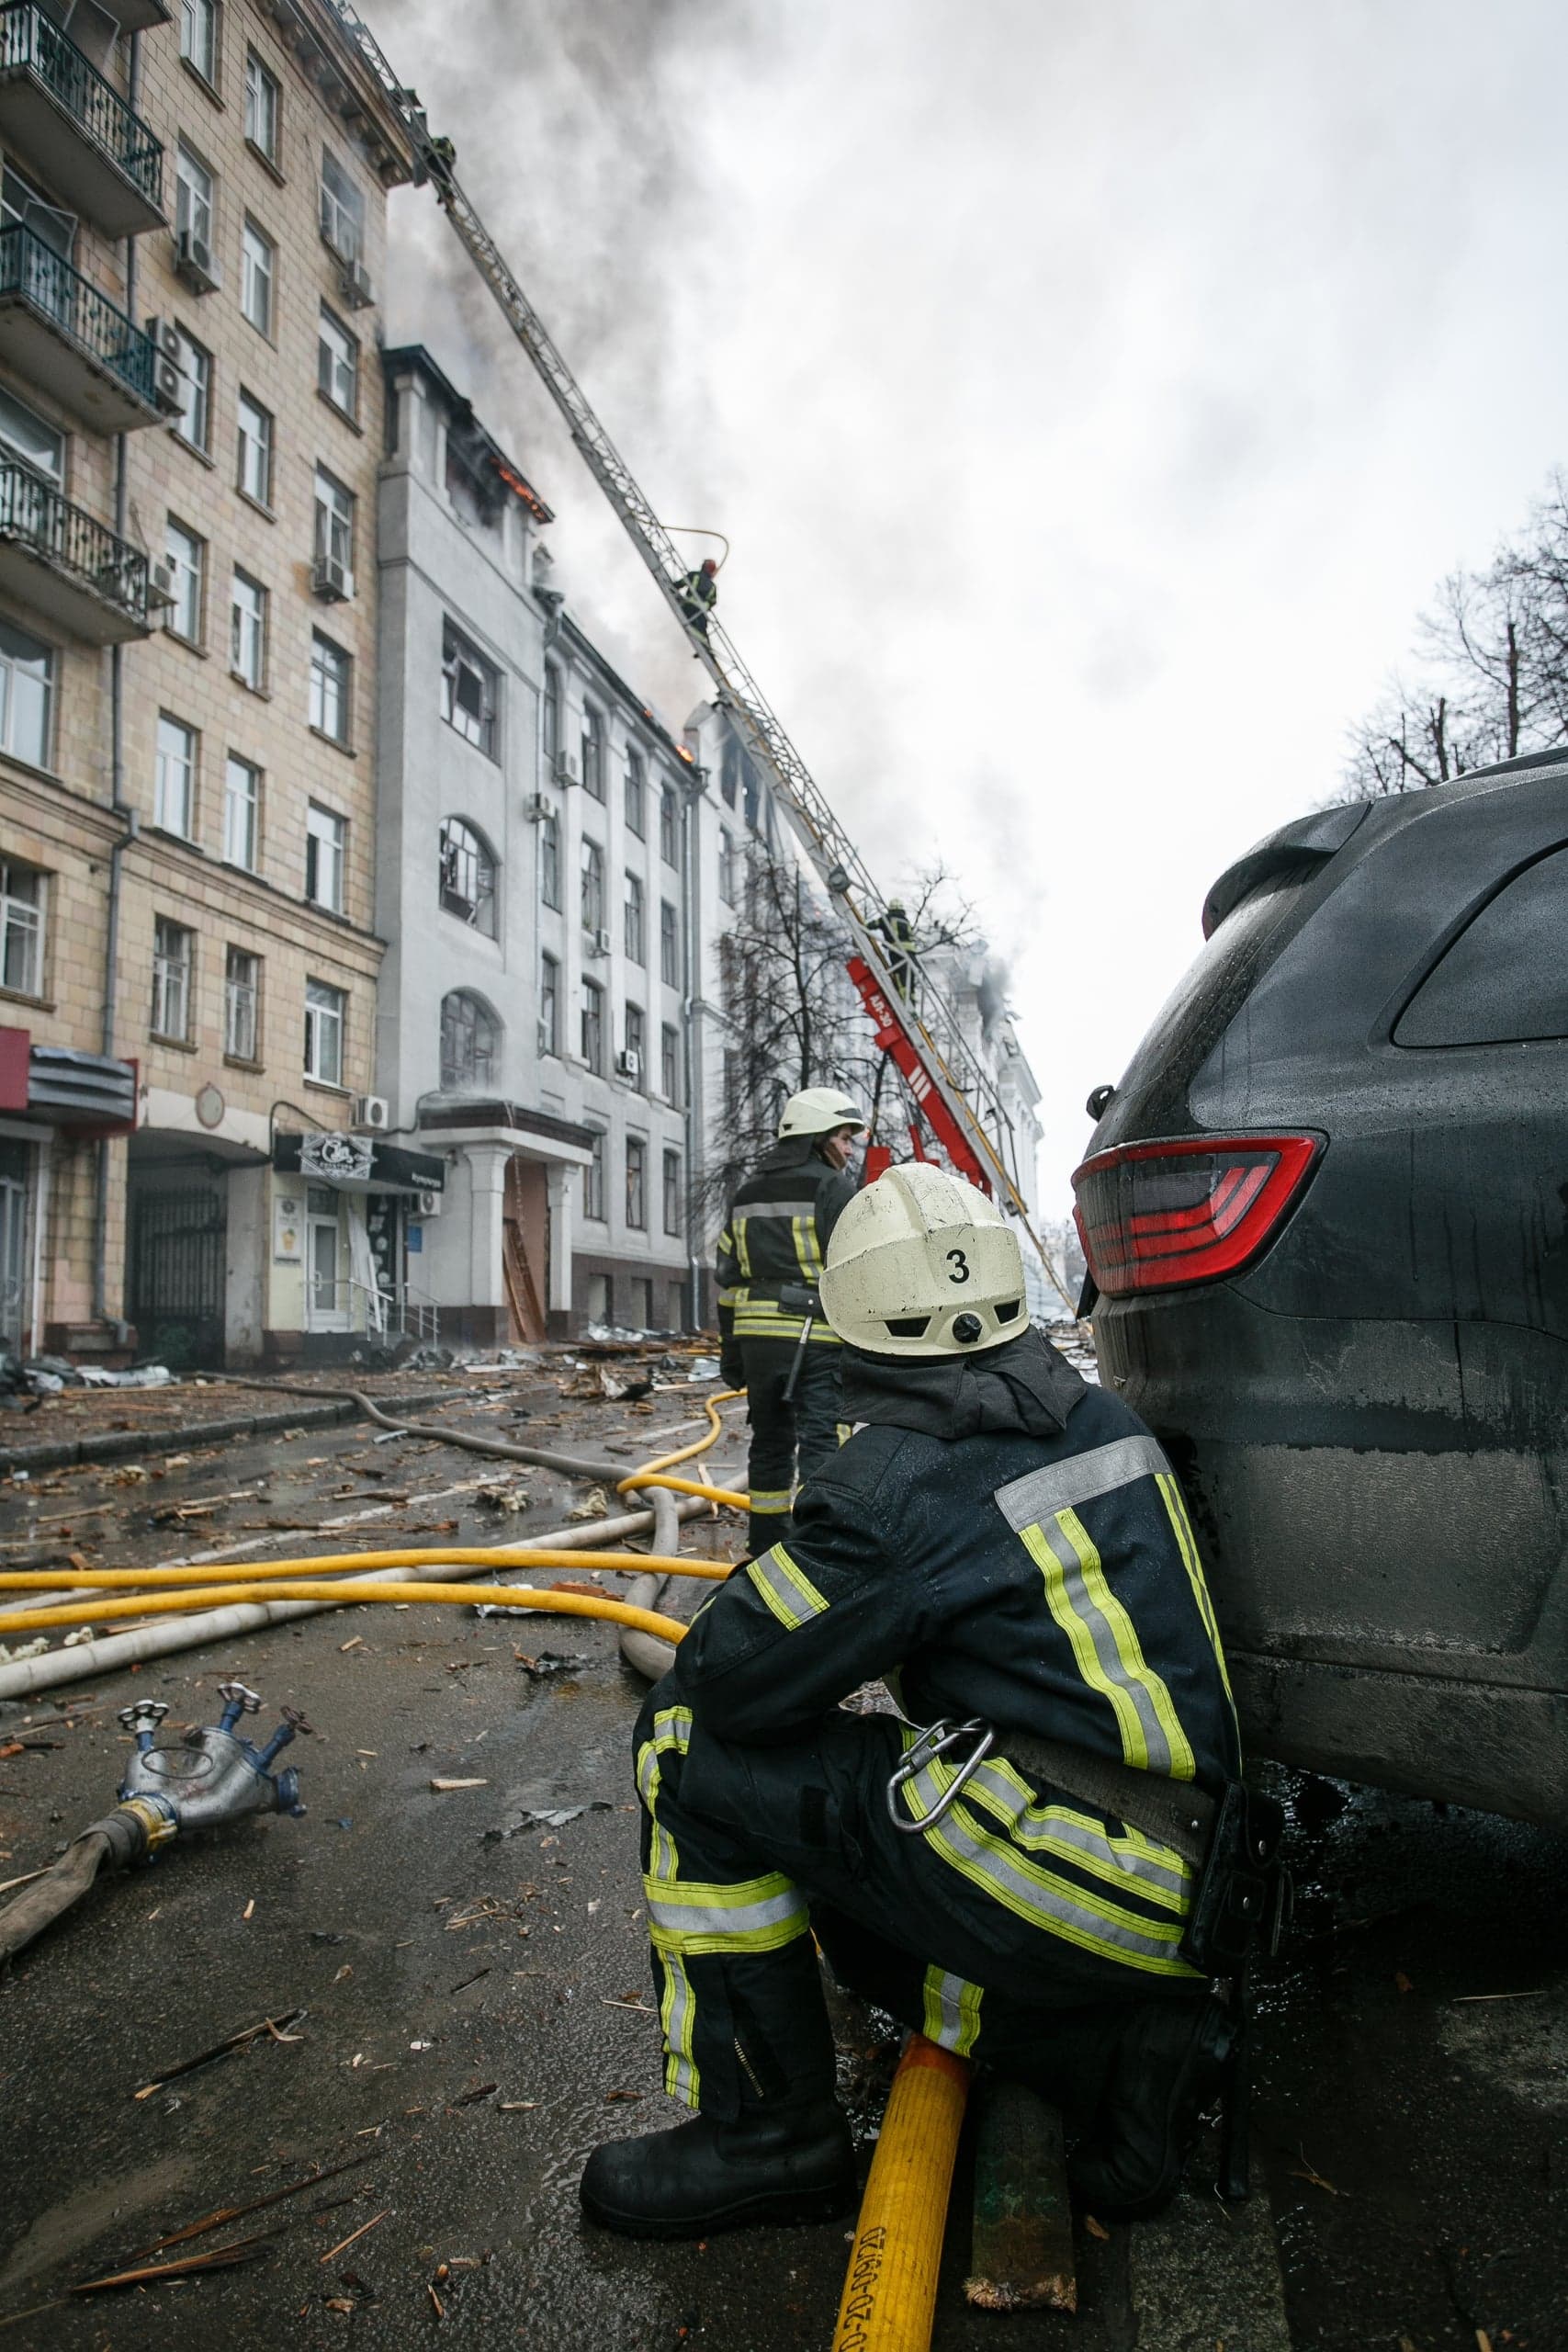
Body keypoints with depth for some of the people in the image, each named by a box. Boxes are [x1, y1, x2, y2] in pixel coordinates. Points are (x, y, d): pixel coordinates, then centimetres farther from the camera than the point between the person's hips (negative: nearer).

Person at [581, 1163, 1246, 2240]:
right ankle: (1120, 2042, 13)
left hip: (1074, 1873, -9)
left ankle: (766, 2129, 7)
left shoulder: (900, 1476, -16)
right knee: (851, 1908, 29)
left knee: (691, 1740, -3)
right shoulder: (1102, 1420, 9)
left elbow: (727, 1672, -12)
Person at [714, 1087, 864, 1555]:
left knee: (769, 1445, 16)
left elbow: (728, 1279, 17)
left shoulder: (746, 1195, 16)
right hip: (819, 1340, -6)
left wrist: (730, 1352, 21)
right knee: (820, 1446, -6)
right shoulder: (834, 1189, -5)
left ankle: (765, 1555, 24)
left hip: (757, 1338, 7)